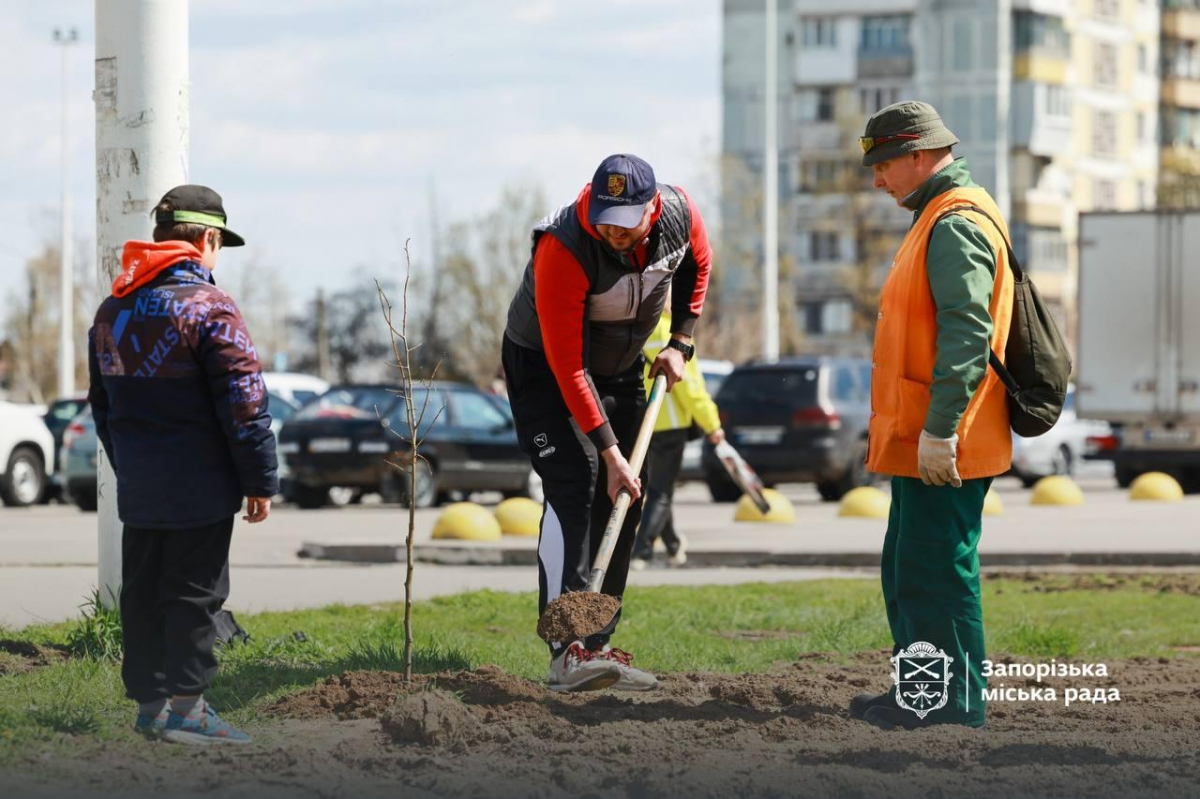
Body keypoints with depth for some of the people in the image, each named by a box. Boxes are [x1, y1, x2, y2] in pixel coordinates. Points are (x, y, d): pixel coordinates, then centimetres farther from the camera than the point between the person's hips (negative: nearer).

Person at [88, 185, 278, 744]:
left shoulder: (112, 310, 13)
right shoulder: (209, 307, -13)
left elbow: (103, 402, 20)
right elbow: (243, 402, -15)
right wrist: (260, 481, -9)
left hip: (137, 484, 7)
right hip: (198, 485, -7)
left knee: (143, 589, 12)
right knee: (194, 591, -2)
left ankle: (149, 701, 17)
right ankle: (184, 708, -1)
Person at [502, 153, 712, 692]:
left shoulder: (680, 214, -21)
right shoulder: (563, 248, -36)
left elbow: (697, 264, 7)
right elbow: (567, 365, -33)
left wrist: (680, 342, 0)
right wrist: (610, 452, -34)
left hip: (622, 366, 6)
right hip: (544, 366, -6)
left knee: (624, 501, 2)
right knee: (573, 483, -22)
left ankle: (598, 646, 9)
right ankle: (565, 652, -29)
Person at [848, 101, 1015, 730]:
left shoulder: (957, 224, -16)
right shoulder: (937, 218, 19)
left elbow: (966, 332, -24)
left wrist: (939, 430, -27)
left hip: (942, 449, -11)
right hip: (918, 443, 11)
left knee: (936, 572, -7)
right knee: (906, 571, 18)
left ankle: (955, 706, -2)